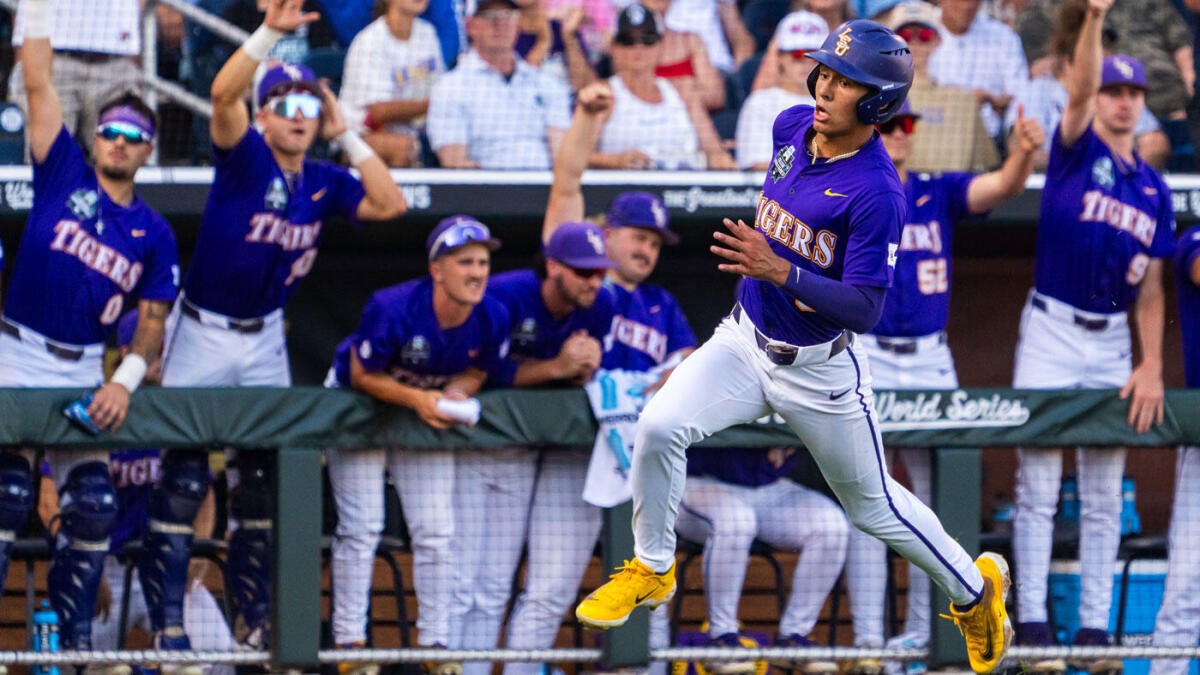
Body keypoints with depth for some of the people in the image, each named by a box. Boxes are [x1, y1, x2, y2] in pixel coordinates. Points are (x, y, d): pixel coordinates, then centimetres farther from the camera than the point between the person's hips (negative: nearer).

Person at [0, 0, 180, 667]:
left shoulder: (155, 235, 7)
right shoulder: (64, 173, 2)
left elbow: (153, 321, 5)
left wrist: (126, 379, -12)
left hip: (84, 372, 3)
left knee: (93, 500, -1)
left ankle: (73, 634, 12)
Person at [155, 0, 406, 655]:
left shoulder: (324, 182, 3)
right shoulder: (244, 155, -13)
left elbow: (390, 204, -4)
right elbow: (224, 94, -30)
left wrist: (346, 136, -4)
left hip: (265, 340, 5)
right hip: (202, 331, -5)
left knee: (261, 478, 10)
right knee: (183, 478, -6)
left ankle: (257, 618, 17)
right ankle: (166, 619, -3)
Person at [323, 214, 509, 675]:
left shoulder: (493, 319, -20)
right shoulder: (392, 310, -34)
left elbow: (475, 374, -1)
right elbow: (361, 376, -21)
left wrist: (455, 395, -24)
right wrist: (417, 399, -33)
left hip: (430, 409, 4)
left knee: (436, 531, 0)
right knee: (362, 528, -7)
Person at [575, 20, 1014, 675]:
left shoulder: (877, 192, -26)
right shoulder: (792, 127, -5)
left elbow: (865, 309, -28)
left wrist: (780, 271, -38)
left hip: (819, 369, -5)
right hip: (745, 340, 5)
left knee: (872, 506, 11)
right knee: (658, 426, -16)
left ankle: (975, 586, 37)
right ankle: (651, 572, 5)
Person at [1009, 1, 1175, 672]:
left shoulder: (1154, 188, 10)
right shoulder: (1076, 150, -1)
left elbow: (1151, 288, 9)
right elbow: (1079, 92, -22)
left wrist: (1152, 366, -1)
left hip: (1113, 342, 4)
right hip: (1052, 332, -4)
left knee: (1104, 496, 6)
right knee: (1039, 486, -4)